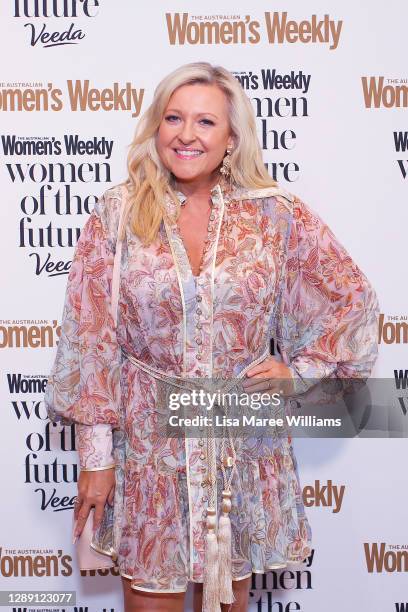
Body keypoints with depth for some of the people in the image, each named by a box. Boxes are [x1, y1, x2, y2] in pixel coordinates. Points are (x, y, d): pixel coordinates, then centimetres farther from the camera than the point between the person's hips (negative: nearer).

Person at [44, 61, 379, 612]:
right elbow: (91, 338, -4)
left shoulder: (276, 214, -3)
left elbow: (354, 300, 7)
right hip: (149, 441, -1)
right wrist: (95, 455, -5)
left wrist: (299, 368, -3)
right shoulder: (117, 214, -4)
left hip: (245, 443, 1)